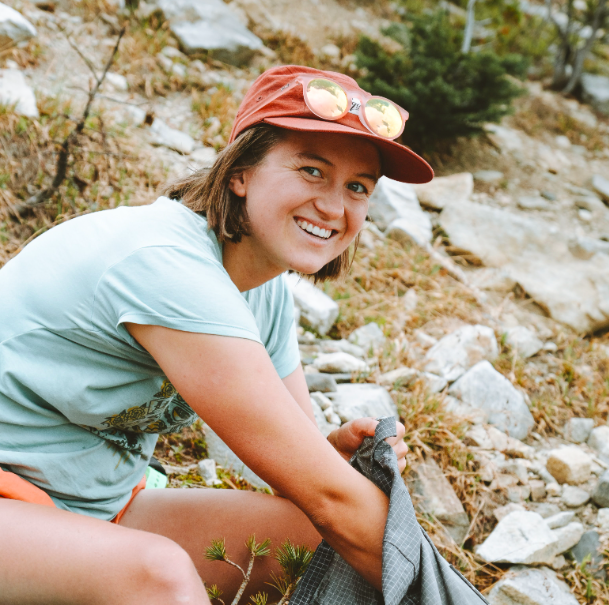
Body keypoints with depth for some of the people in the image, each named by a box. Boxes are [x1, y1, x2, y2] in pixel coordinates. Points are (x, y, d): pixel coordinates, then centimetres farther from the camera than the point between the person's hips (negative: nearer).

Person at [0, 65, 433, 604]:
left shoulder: (268, 293, -1)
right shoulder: (166, 263, -29)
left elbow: (295, 457, 4)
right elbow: (328, 498, -28)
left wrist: (338, 450, -17)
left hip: (100, 509, 8)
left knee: (316, 534, -3)